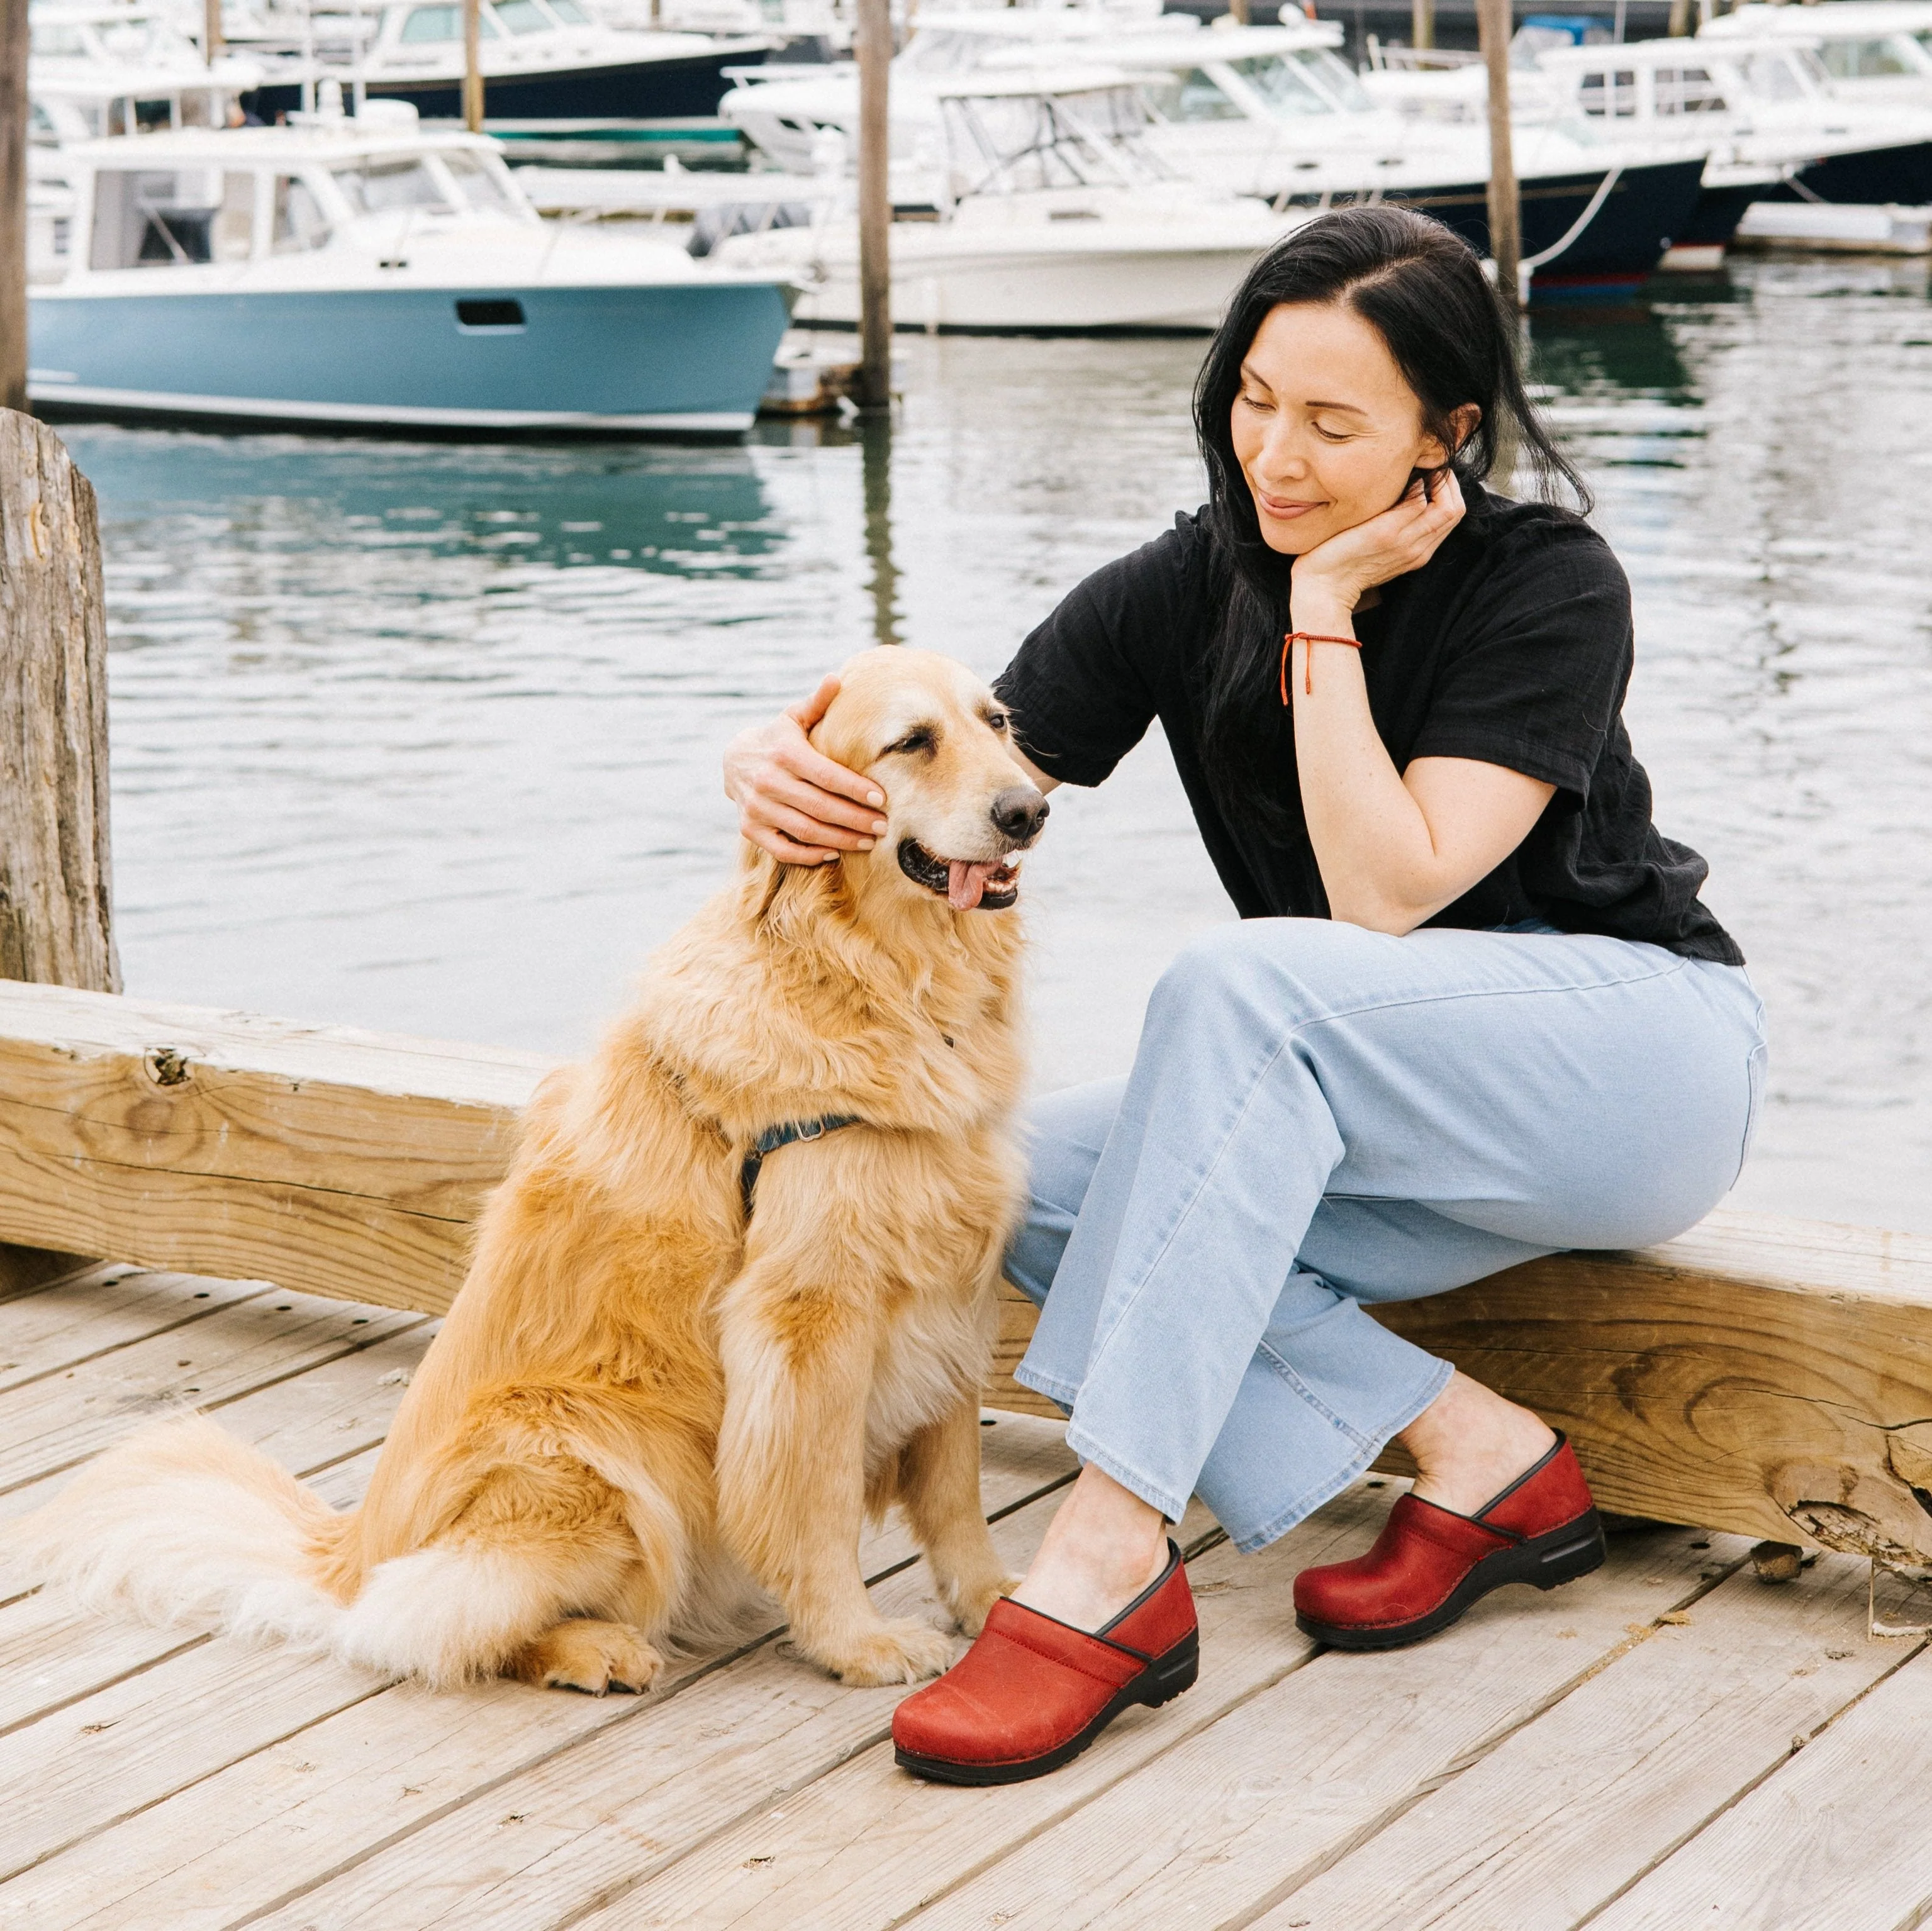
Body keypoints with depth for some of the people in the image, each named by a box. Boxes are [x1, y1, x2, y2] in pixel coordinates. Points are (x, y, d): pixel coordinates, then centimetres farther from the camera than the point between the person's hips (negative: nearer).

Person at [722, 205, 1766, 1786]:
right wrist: (791, 772, -31)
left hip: (1639, 1055, -6)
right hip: (1400, 1122, 6)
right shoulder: (1185, 591, -4)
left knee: (1240, 982, -34)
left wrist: (1324, 612, -23)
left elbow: (1385, 895, -25)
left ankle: (1112, 1561, -37)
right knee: (1032, 1180, -19)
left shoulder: (1549, 587, -16)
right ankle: (1473, 1450, -14)